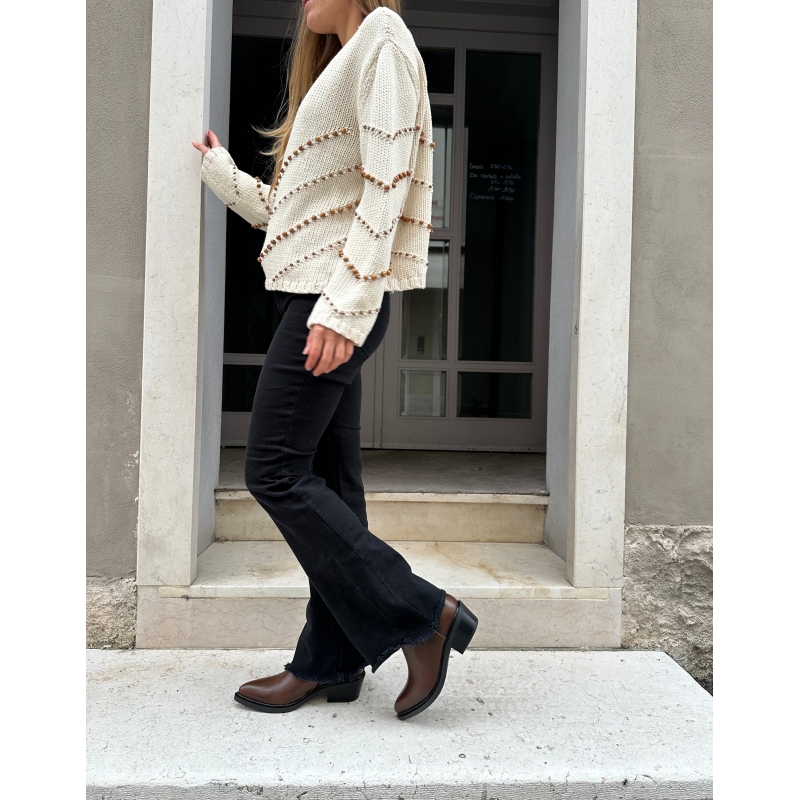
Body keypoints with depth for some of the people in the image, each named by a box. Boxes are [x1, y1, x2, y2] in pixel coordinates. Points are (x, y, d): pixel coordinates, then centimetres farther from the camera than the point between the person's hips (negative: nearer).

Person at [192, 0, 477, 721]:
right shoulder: (341, 64, 28)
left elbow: (385, 185, -16)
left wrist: (344, 304, -23)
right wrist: (223, 176, 30)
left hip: (336, 300, -10)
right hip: (318, 296, 10)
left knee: (275, 473, -10)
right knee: (326, 478, 6)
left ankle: (422, 614, -3)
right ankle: (330, 663, 15)